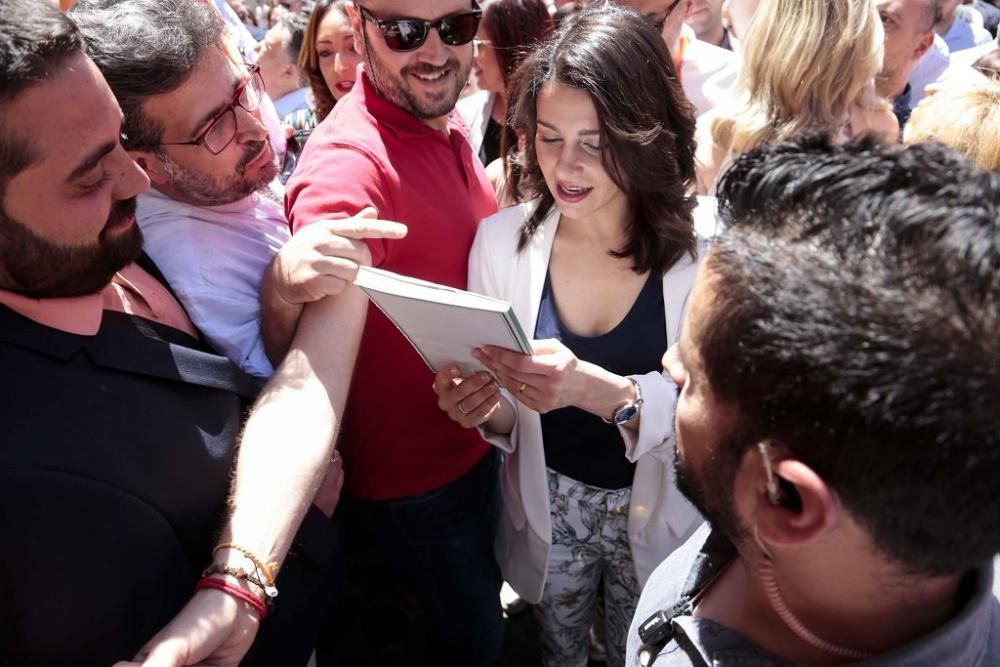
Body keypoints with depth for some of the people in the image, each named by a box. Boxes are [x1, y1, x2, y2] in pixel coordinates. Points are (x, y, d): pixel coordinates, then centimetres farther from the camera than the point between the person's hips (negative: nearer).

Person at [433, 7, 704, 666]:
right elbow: (507, 417, -3)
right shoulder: (502, 239, -13)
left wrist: (600, 389, -40)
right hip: (545, 506, 2)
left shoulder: (706, 246, -21)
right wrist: (485, 406, -27)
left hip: (660, 515, -1)